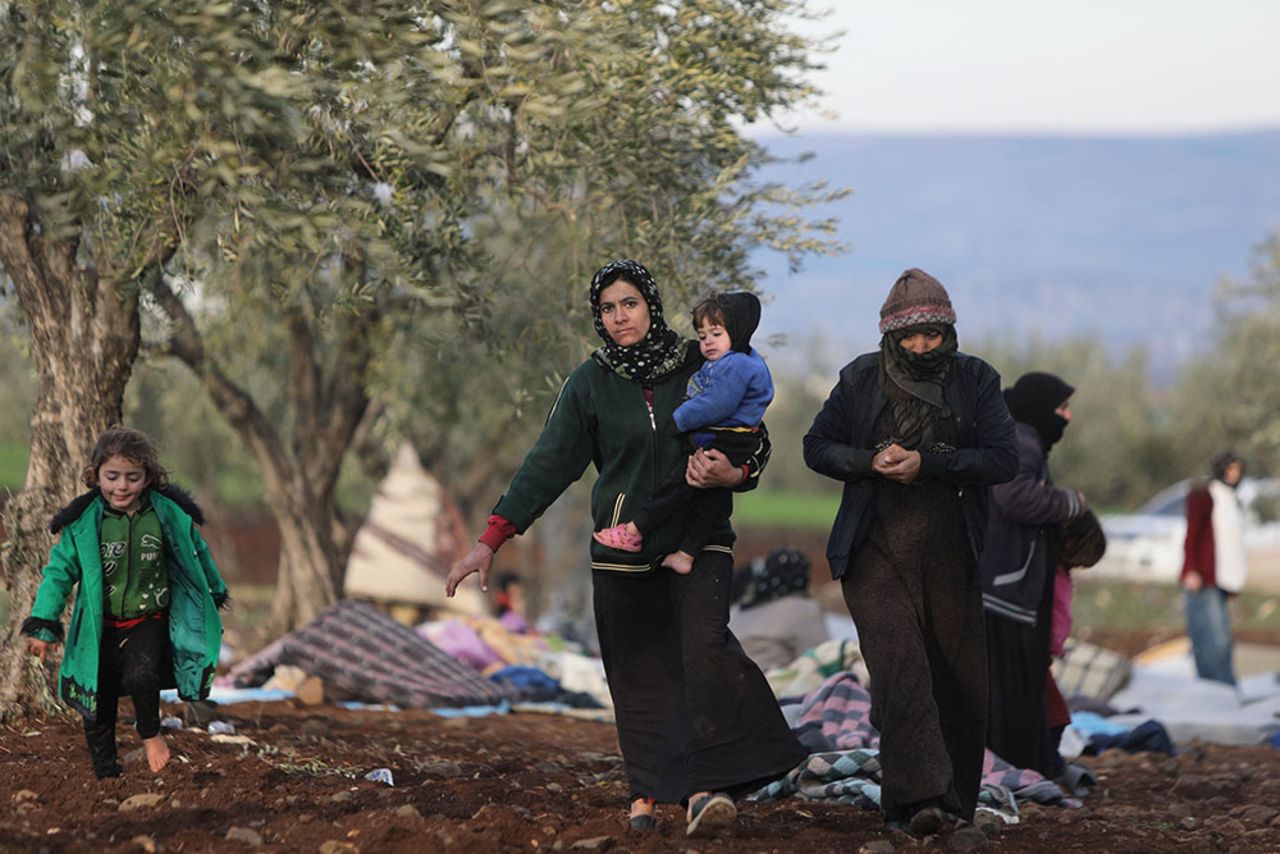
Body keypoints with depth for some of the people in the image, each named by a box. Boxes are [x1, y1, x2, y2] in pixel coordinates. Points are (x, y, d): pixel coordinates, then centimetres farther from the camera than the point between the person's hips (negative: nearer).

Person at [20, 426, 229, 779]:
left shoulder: (169, 514, -6)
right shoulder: (83, 522, -8)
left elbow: (196, 553, 11)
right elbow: (59, 571, -3)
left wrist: (215, 594, 24)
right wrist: (43, 624, -10)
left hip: (148, 623, -1)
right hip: (100, 629, 1)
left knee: (140, 676, -28)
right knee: (99, 708, 5)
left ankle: (151, 734, 1)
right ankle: (105, 775, 22)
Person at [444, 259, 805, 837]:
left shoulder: (701, 367, 1)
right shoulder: (590, 383, 2)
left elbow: (755, 444, 7)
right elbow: (549, 463, 0)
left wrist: (733, 475, -18)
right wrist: (491, 541, -7)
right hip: (623, 548, 2)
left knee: (704, 647, -21)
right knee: (637, 675, 3)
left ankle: (705, 787, -28)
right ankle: (648, 790, 13)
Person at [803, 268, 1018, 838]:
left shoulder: (976, 381, 3)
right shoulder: (861, 380, 5)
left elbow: (1004, 459, -5)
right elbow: (817, 447, 9)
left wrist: (925, 463, -17)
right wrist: (871, 462, -11)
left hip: (950, 554, 2)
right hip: (877, 553, -2)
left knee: (961, 679, 5)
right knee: (899, 663, -19)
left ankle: (956, 800, 19)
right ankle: (919, 795, -27)